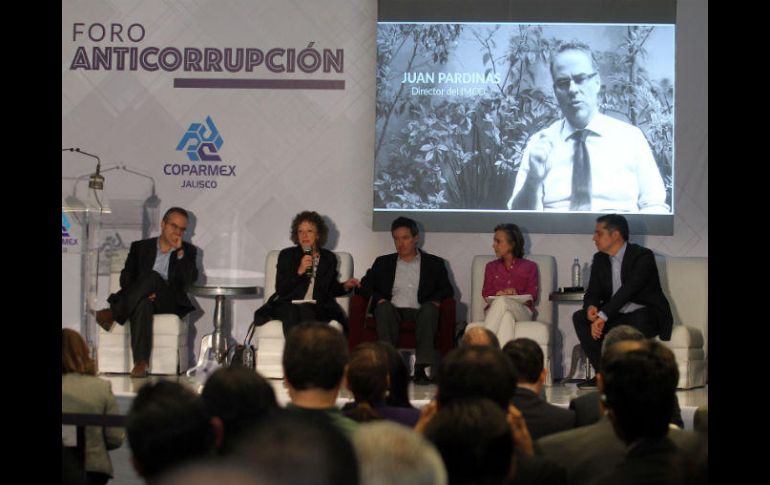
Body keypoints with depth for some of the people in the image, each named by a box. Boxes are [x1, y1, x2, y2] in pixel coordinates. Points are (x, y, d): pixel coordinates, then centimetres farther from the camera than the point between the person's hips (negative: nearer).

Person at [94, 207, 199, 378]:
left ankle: (113, 313, -30)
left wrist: (179, 251, -6)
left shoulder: (188, 251, 18)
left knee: (154, 277, -33)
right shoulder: (140, 247, 19)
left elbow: (189, 279, 1)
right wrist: (144, 292, -12)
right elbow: (126, 277, 8)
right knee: (143, 305, -40)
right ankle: (141, 362, -51)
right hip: (143, 299, 0)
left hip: (169, 303, 0)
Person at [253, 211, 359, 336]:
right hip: (289, 305, -1)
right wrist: (299, 272, -10)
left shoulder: (329, 258, 17)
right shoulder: (286, 255, 12)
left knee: (306, 312, -34)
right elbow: (280, 289, 1)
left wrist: (345, 286, 3)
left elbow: (331, 289, 23)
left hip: (317, 308, 1)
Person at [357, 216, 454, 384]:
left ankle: (421, 367, -43)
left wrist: (436, 300, -11)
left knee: (430, 308, -34)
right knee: (384, 306, -33)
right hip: (392, 312, 1)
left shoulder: (434, 263, 20)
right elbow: (364, 286, 15)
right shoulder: (383, 262, 23)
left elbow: (447, 290, 12)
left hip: (420, 313, -1)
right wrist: (378, 299, -7)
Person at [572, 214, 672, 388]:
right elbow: (592, 293, 5)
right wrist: (591, 308, -21)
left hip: (646, 314, -6)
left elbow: (628, 290, -25)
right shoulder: (600, 259, 9)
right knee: (580, 317, -15)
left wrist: (603, 316, -33)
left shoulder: (643, 256, -14)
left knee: (639, 320, -40)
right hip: (616, 316, 6)